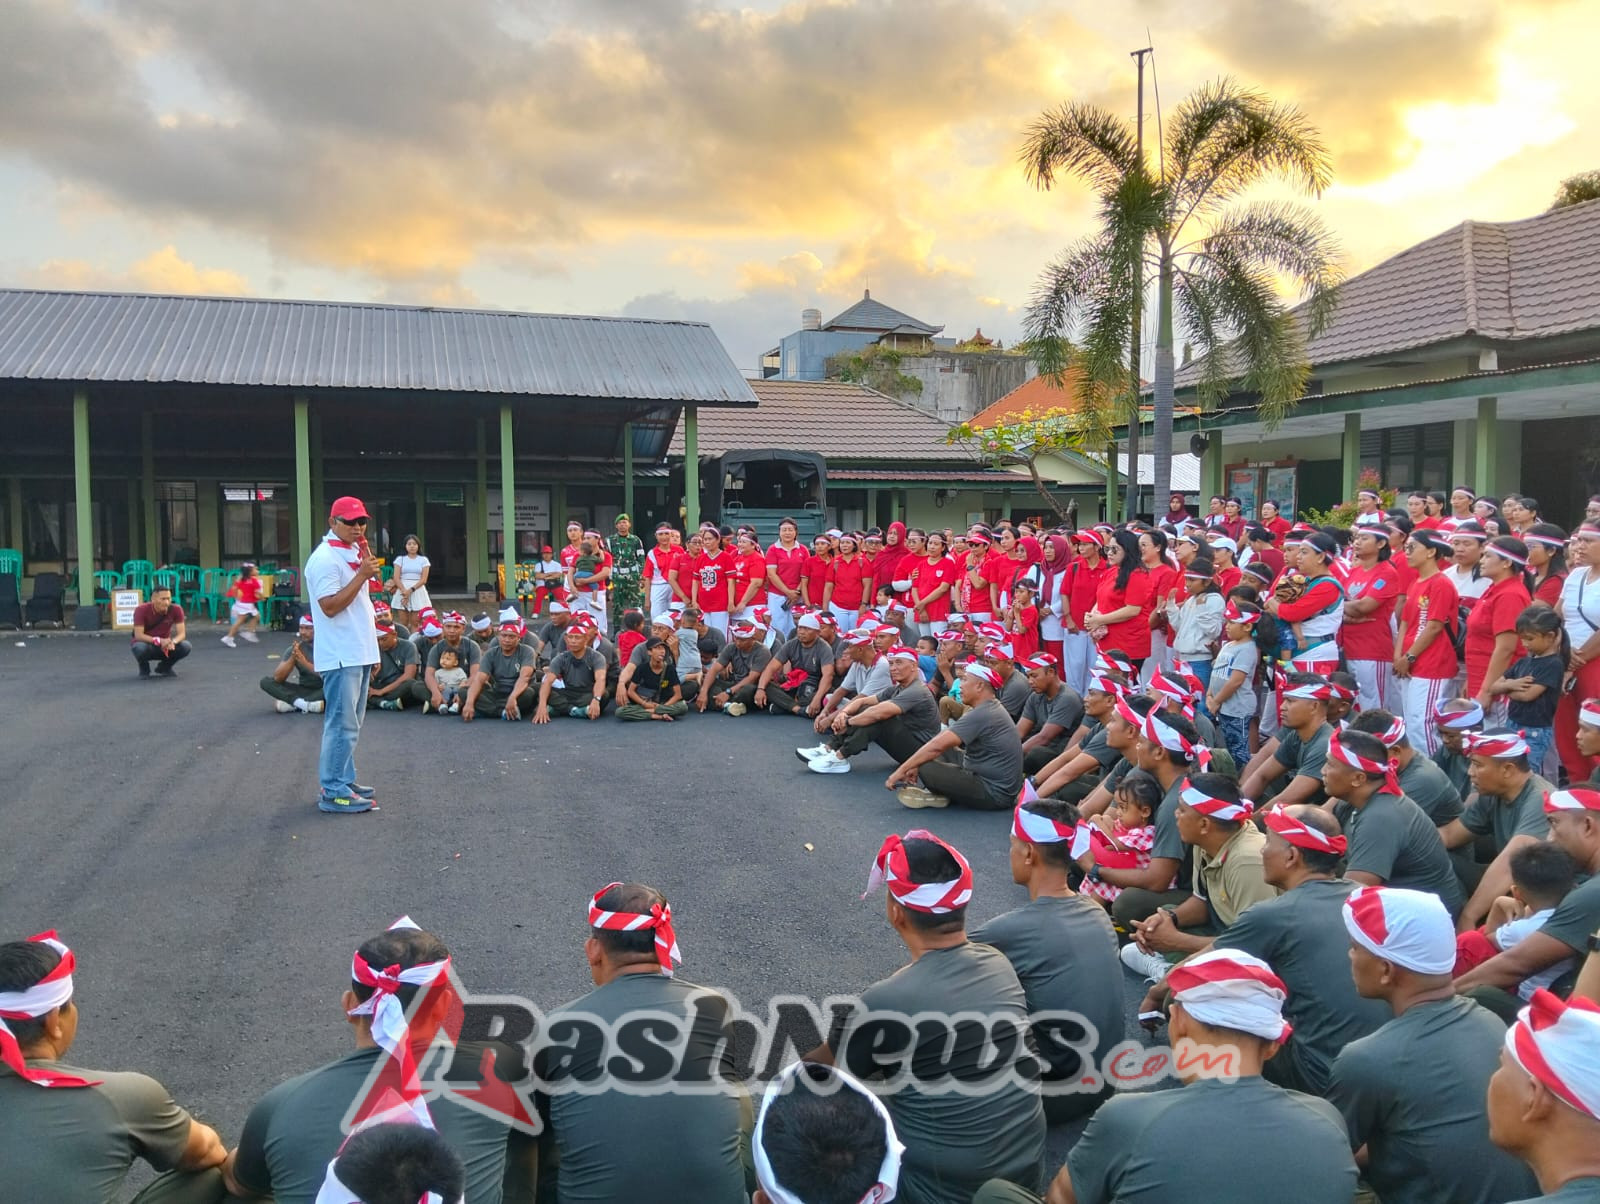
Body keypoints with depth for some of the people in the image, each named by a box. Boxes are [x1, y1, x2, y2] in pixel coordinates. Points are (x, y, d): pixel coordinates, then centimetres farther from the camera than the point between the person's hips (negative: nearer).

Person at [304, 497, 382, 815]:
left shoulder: (354, 551, 15)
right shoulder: (324, 558, -14)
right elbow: (330, 606, -22)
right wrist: (362, 575, -23)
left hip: (360, 653, 10)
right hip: (340, 655, -10)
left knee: (350, 722, 16)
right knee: (342, 723, -8)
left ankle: (344, 780, 25)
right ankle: (333, 793, -4)